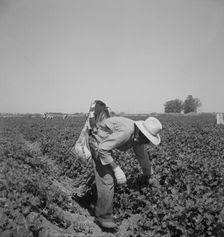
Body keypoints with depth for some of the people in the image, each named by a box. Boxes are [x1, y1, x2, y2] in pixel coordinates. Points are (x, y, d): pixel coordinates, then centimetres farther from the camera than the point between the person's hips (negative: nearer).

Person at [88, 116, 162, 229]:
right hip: (98, 144, -9)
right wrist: (116, 169, -35)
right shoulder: (126, 132, -35)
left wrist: (148, 175, 25)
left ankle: (99, 209, 32)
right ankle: (103, 216, 2)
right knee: (106, 181, -12)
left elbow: (142, 155, 13)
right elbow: (102, 149, -36)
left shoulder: (137, 136, -5)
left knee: (110, 177, 18)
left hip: (105, 144, 10)